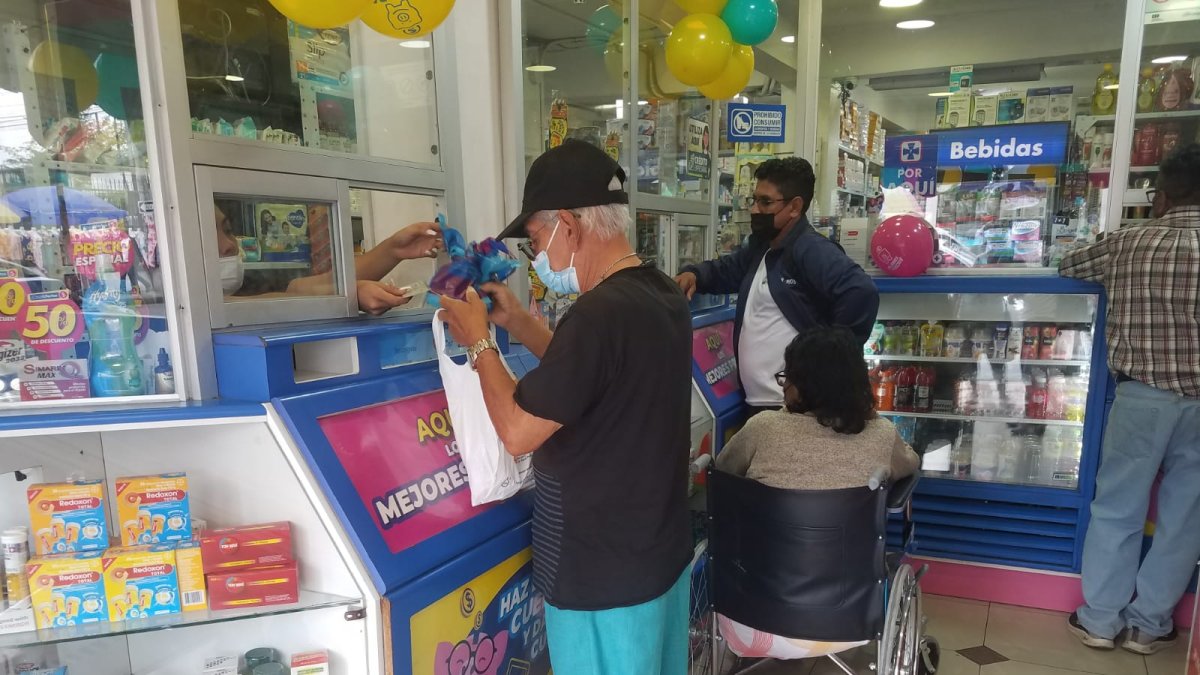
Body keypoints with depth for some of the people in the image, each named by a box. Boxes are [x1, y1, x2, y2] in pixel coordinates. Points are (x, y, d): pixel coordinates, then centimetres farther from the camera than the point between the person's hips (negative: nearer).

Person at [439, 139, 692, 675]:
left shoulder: (601, 311, -29)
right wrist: (517, 324, 11)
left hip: (604, 578, -9)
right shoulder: (661, 296, 2)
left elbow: (518, 433, -21)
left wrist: (478, 340, -8)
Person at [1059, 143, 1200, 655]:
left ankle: (1100, 619, 19)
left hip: (1142, 395, 0)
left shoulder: (1127, 243, -2)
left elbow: (1070, 266, 15)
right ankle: (1148, 624, 22)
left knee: (1116, 508, 11)